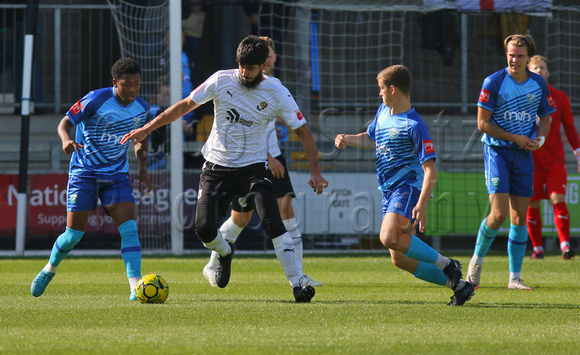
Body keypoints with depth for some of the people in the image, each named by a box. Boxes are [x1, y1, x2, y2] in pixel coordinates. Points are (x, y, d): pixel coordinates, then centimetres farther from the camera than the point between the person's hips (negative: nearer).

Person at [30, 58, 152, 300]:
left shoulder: (142, 109, 0)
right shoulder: (96, 100, -16)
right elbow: (65, 123, -11)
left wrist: (143, 170, 2)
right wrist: (66, 140, -33)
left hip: (117, 174, 3)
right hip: (84, 172, -3)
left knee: (129, 228, -16)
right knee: (73, 234, -1)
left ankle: (136, 287, -20)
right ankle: (49, 269, 29)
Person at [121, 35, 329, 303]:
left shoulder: (277, 93, -7)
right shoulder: (222, 81, -6)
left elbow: (302, 130, 0)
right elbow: (186, 105, 4)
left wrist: (315, 171, -9)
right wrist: (148, 128, 2)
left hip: (253, 168, -1)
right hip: (216, 167, 1)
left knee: (273, 223, -21)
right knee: (204, 228, -11)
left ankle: (297, 284, -18)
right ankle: (225, 253, 26)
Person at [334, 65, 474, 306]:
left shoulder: (414, 125, -14)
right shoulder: (383, 112, 12)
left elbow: (430, 170, -18)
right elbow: (371, 139, 32)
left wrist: (422, 204, -29)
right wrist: (347, 139, 12)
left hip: (409, 186, -9)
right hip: (388, 192, 9)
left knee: (389, 238, -32)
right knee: (399, 258, 4)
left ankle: (446, 265, -16)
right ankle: (458, 285, 12)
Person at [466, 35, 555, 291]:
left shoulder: (538, 84, 4)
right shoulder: (493, 82, -10)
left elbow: (545, 116, 17)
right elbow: (483, 123, -9)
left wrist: (540, 138, -4)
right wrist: (516, 138, -13)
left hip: (524, 154, 4)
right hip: (497, 150, -4)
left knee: (519, 217, 2)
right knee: (499, 214, -14)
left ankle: (515, 278, 7)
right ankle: (476, 260, 9)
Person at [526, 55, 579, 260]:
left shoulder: (560, 98, 8)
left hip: (555, 160, 0)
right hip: (530, 160, 0)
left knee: (558, 201, -12)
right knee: (532, 206, 0)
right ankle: (537, 248, 10)